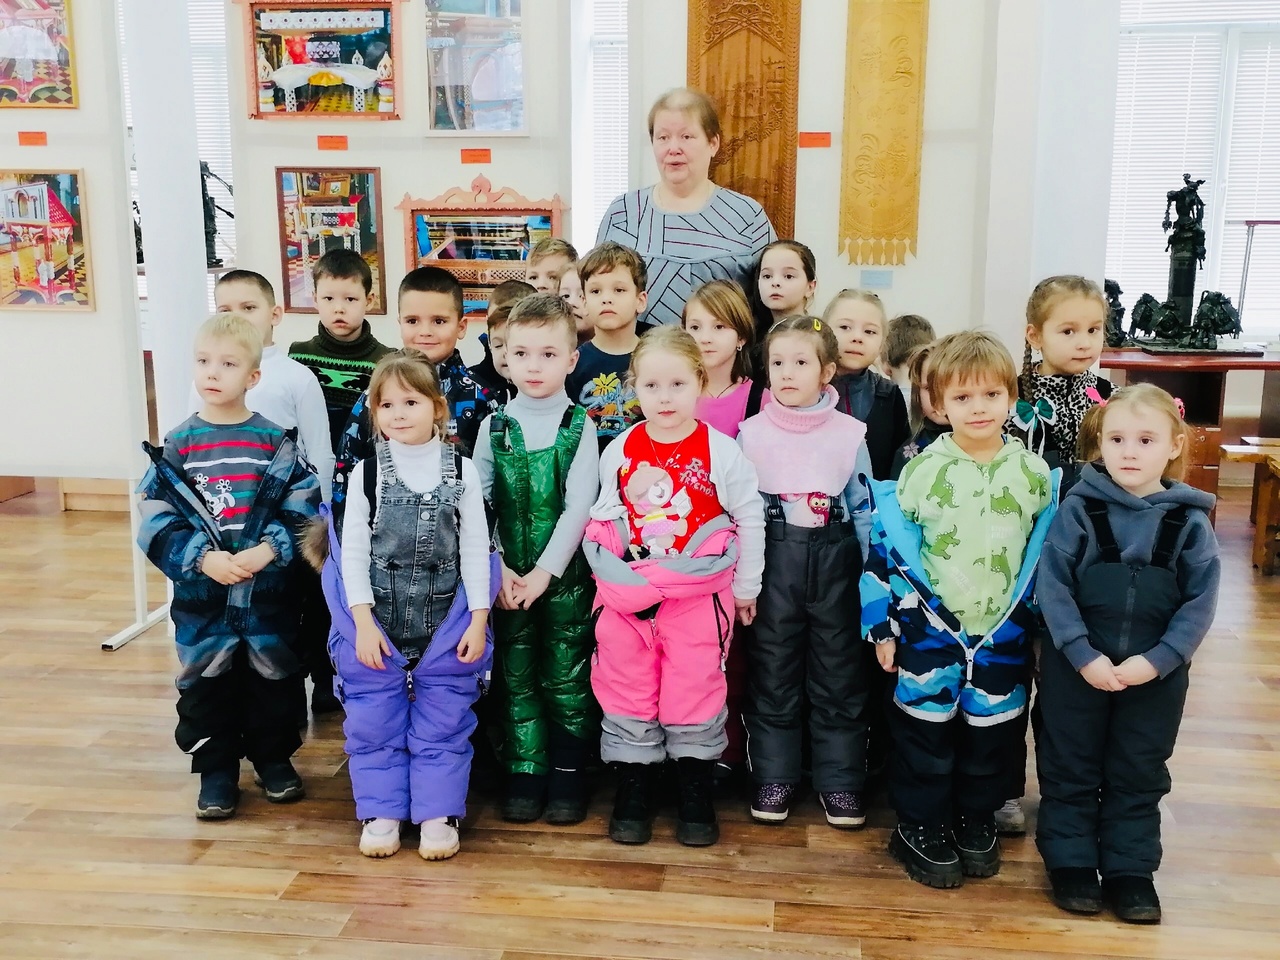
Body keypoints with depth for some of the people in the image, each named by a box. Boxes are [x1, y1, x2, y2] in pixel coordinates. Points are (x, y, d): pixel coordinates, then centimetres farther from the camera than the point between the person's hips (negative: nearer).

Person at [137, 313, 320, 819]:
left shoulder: (276, 441, -3)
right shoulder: (178, 443, -2)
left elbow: (304, 508, -5)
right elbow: (156, 518, -5)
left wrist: (269, 549, -18)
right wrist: (202, 558, -17)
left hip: (269, 591, 0)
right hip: (200, 594, 0)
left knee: (274, 676, 12)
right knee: (206, 683, 9)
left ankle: (275, 758, 31)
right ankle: (217, 769, 26)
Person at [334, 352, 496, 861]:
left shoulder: (461, 470, -3)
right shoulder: (368, 472, -3)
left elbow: (475, 547, -2)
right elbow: (353, 548, -4)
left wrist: (478, 619, -5)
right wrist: (362, 620, -10)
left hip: (447, 616, 0)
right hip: (377, 615, 0)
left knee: (442, 721, 6)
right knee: (374, 719, 7)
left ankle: (439, 813, 18)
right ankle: (380, 813, 20)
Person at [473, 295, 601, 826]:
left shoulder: (580, 427, -2)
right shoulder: (494, 426, 4)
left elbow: (578, 507, -9)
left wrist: (544, 571, -16)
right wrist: (497, 568, -9)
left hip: (565, 574, -2)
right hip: (507, 578, 2)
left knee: (566, 676, 4)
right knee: (516, 676, 8)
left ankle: (568, 776, 17)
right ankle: (526, 774, 19)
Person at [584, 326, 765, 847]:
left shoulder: (721, 451, -8)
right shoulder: (619, 450, 0)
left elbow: (750, 521, 0)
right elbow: (601, 518, 11)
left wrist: (746, 588, 4)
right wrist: (609, 571, 6)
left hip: (698, 596, -2)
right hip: (628, 595, 2)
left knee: (694, 691, 6)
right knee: (627, 689, 9)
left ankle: (696, 794, 23)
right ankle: (633, 790, 25)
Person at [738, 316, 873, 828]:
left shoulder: (850, 434, 1)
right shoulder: (751, 432, 1)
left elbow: (865, 508, 6)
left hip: (834, 557, 0)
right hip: (774, 558, 0)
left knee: (838, 670, 6)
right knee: (772, 668, 7)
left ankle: (840, 780, 19)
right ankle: (773, 776, 20)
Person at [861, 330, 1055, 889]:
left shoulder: (1035, 474, -1)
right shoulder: (923, 471, -9)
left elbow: (1051, 547, 9)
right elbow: (885, 544, -5)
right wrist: (882, 625, -5)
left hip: (1004, 631, 2)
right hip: (930, 627, -2)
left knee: (993, 728, 13)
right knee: (926, 727, 6)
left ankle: (976, 821, 34)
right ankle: (919, 828, 24)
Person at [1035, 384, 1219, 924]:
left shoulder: (1190, 521, -5)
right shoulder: (1079, 509, -10)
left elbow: (1200, 603, -6)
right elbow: (1052, 586, -12)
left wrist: (1157, 660, -16)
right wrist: (1084, 656, -18)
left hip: (1156, 676, 1)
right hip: (1077, 667, -1)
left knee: (1140, 774, 15)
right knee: (1069, 767, 12)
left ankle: (1130, 869, 30)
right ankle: (1069, 860, 28)